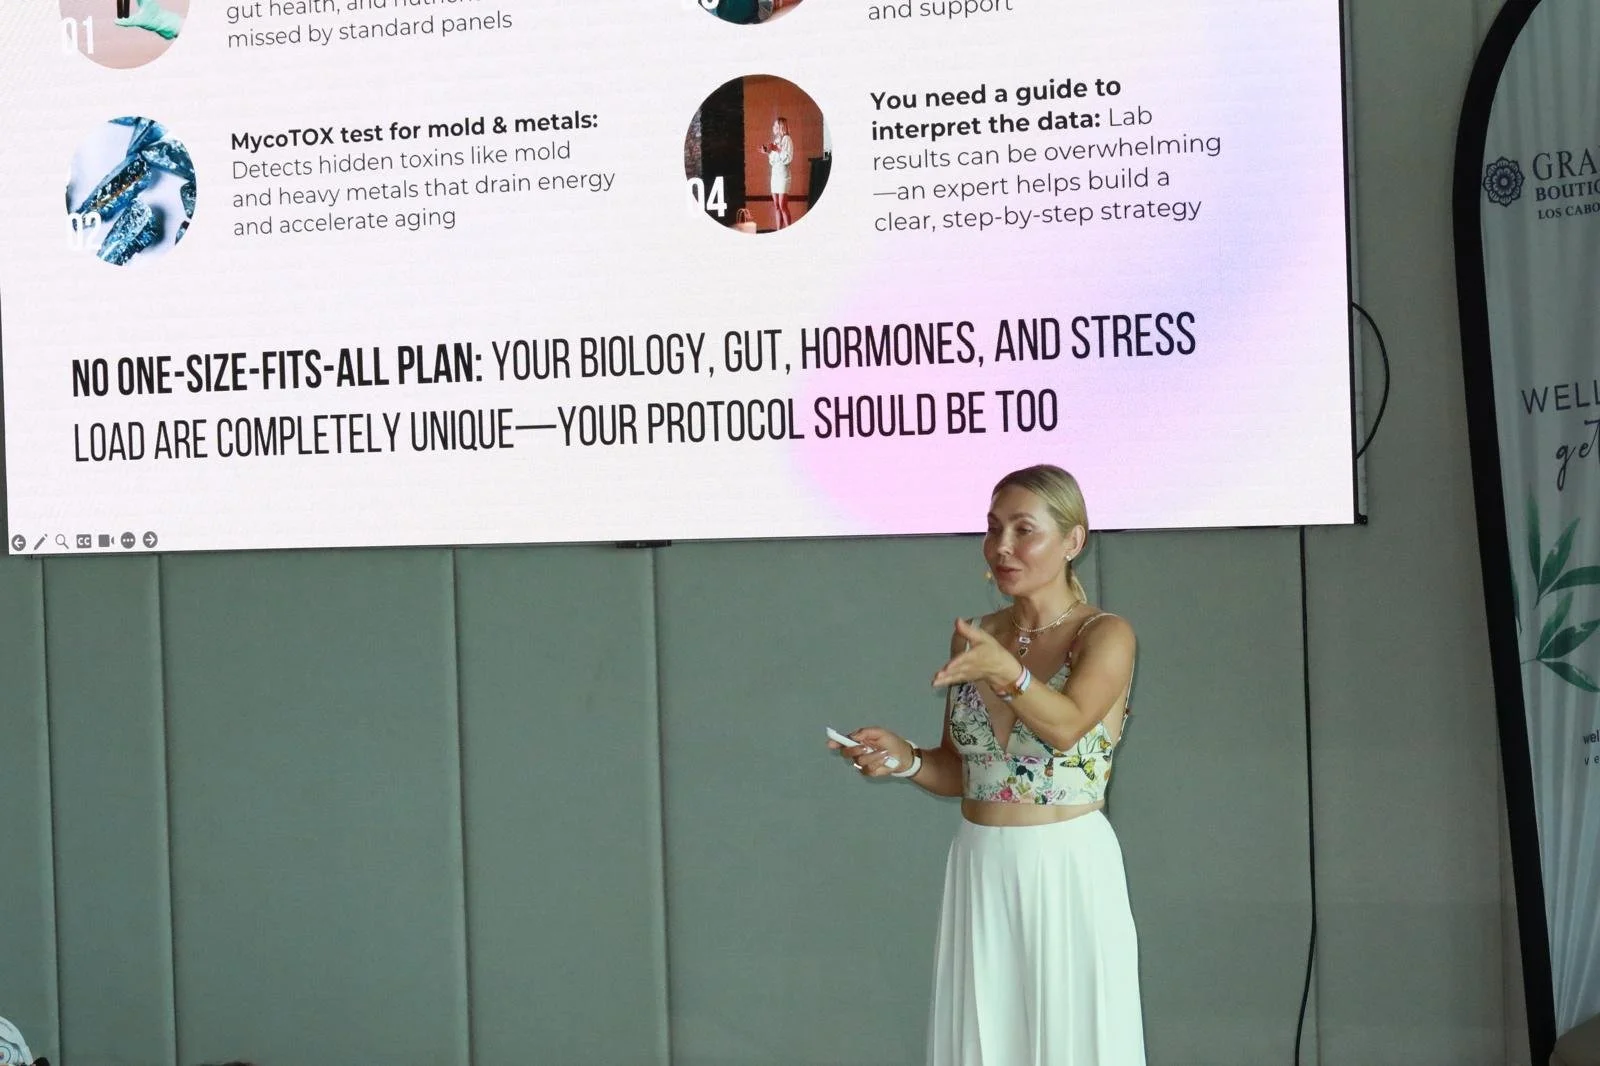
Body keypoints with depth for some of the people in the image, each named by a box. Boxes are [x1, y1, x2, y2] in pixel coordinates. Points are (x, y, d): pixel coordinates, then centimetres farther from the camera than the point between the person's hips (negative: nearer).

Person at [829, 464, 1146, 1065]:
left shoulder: (1105, 636, -7)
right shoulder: (973, 637, 9)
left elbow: (1067, 726, -26)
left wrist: (1006, 671, -43)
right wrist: (903, 760, -6)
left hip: (1068, 874, -5)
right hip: (979, 872, 5)